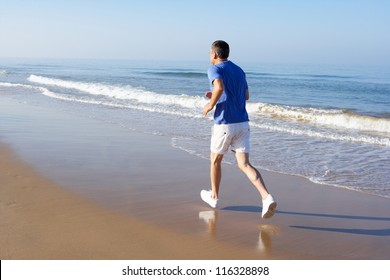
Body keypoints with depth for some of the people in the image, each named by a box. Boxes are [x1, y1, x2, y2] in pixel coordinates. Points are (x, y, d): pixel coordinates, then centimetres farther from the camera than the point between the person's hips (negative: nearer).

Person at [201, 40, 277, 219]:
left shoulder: (215, 69, -7)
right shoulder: (239, 71, 16)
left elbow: (219, 87, -29)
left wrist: (210, 105, -11)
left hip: (224, 124, -6)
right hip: (243, 124, 6)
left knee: (215, 160, 17)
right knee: (244, 164, 2)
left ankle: (213, 196, 33)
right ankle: (267, 198, -18)